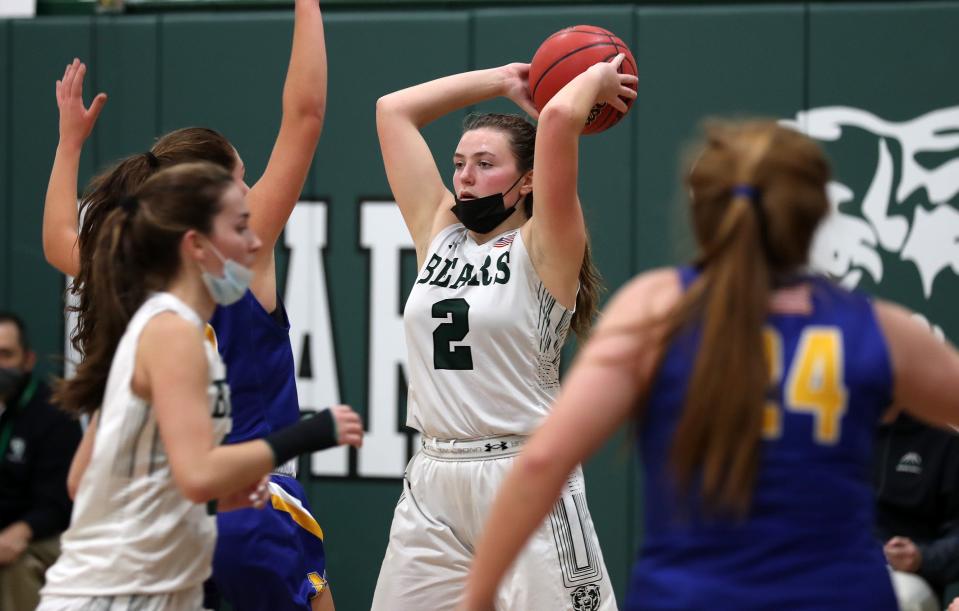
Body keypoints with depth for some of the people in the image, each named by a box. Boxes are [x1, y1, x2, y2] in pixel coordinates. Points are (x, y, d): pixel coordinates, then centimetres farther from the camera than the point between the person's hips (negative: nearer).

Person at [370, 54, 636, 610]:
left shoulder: (545, 250, -3)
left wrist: (599, 77, 1)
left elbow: (559, 117, -16)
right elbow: (393, 110, 16)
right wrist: (503, 82, 19)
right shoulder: (438, 235, 12)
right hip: (433, 484, 6)